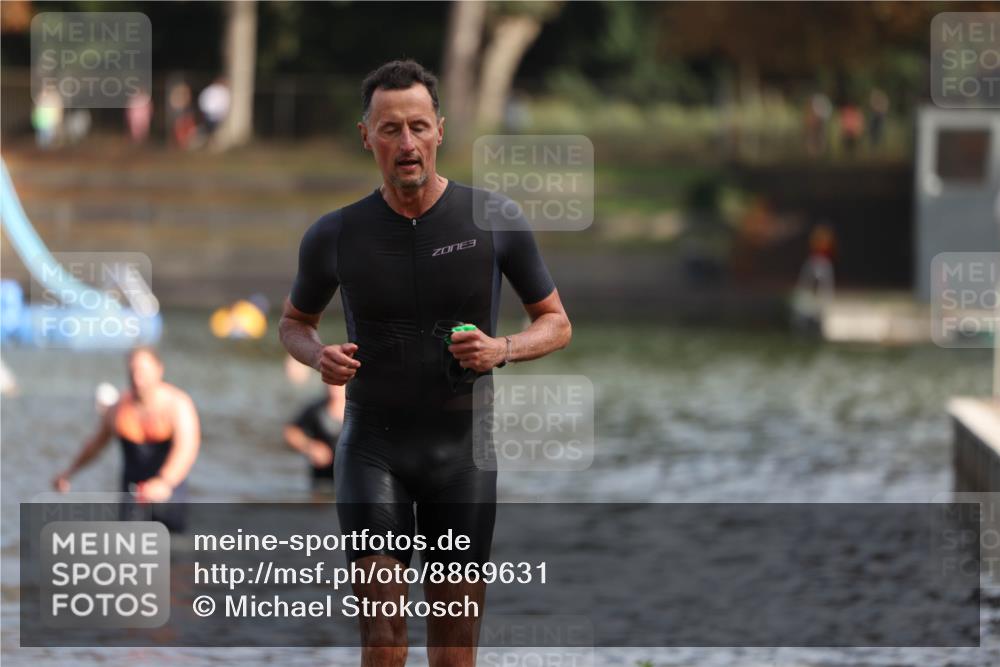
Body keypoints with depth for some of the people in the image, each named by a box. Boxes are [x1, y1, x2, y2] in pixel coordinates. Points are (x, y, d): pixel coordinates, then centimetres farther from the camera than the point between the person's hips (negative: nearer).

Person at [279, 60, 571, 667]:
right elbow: (295, 321, 15)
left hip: (463, 446, 1)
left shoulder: (493, 221, -5)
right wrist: (319, 355, -8)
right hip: (373, 442, 0)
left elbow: (557, 323, 6)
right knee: (381, 608, -14)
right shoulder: (335, 236, -3)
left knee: (458, 616, 5)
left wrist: (502, 350, -15)